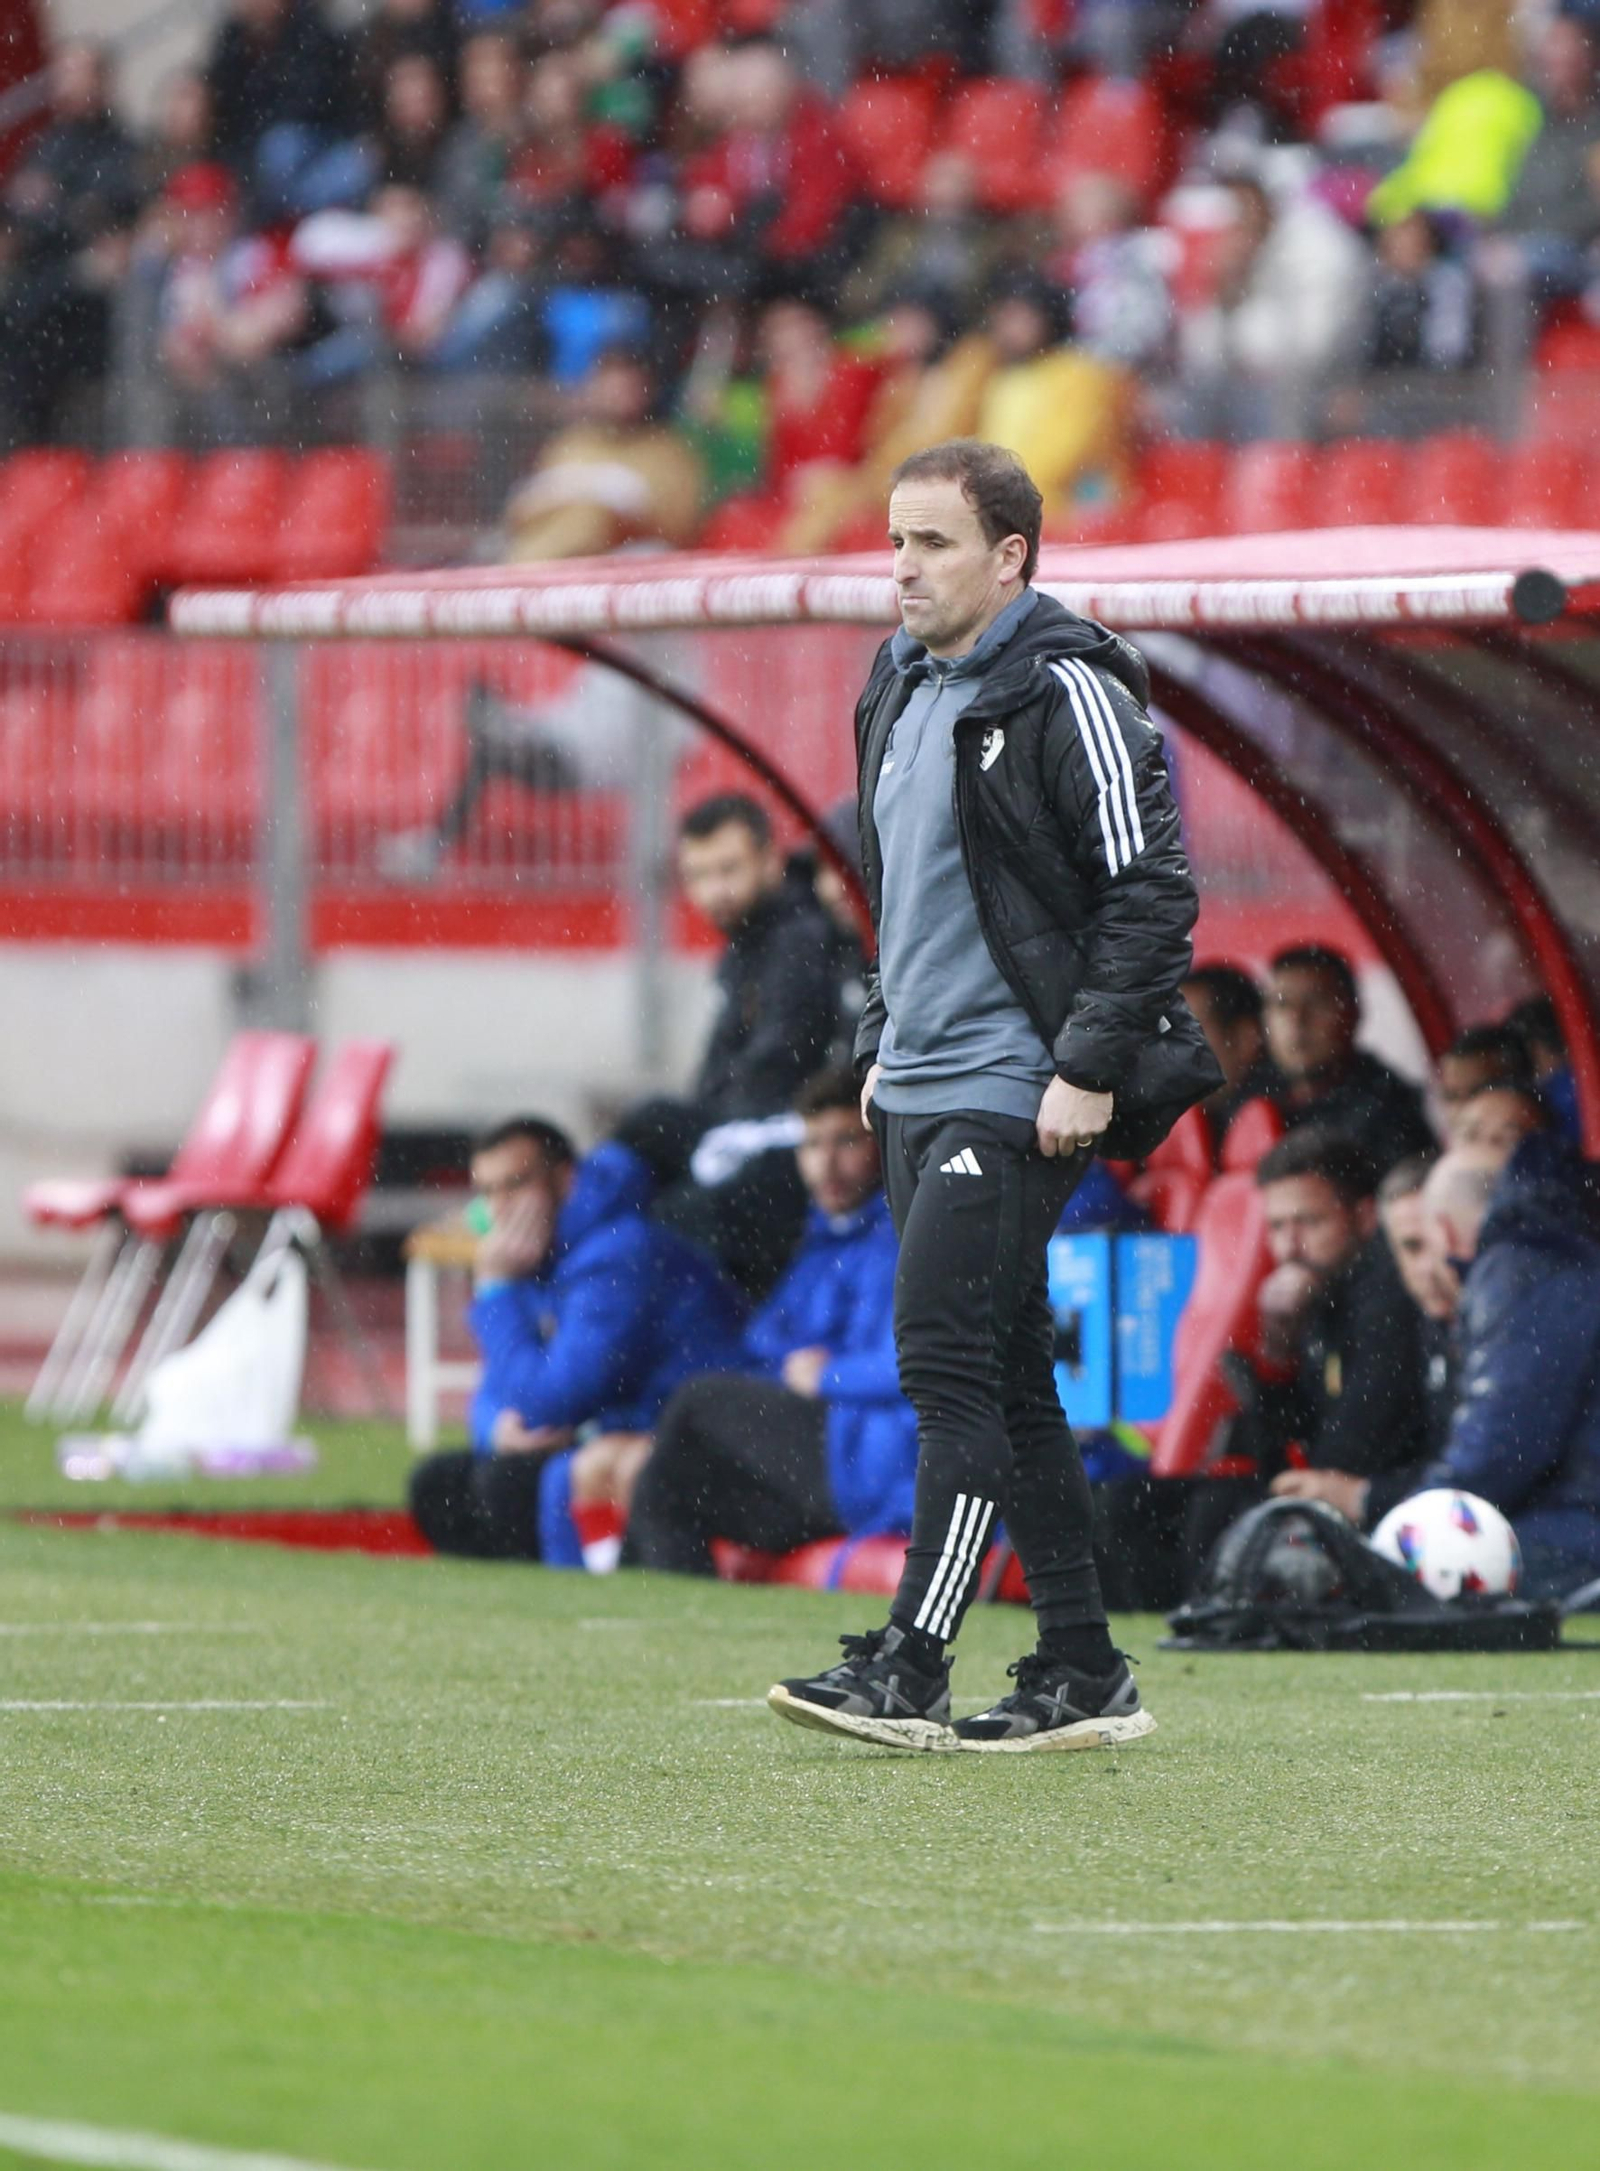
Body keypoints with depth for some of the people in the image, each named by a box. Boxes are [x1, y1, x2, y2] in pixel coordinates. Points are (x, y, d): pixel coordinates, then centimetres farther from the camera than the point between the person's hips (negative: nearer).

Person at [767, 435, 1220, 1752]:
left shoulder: (1066, 694, -11)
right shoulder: (904, 687, 15)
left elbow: (1152, 891, -14)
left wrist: (1093, 1067, -18)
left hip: (1014, 1092, -9)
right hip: (920, 1092, 9)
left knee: (947, 1357, -14)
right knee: (1004, 1376, 9)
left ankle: (910, 1669, -16)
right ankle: (1083, 1677, 12)